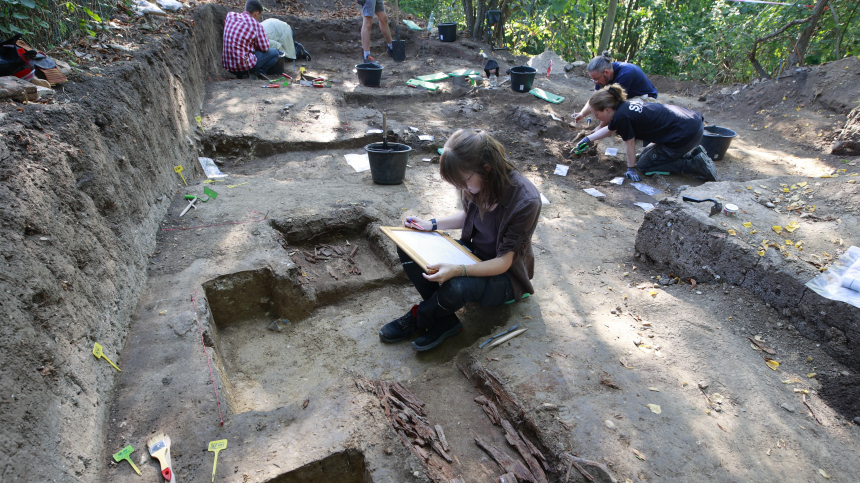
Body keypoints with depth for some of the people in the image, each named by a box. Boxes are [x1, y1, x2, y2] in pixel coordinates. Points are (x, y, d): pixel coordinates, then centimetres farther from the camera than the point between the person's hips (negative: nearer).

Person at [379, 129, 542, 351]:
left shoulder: (525, 201, -30)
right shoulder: (478, 183, -12)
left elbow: (503, 262, -26)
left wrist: (457, 270, -41)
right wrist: (431, 224, -5)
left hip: (505, 275, -6)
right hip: (472, 252, 7)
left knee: (455, 288, -37)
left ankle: (417, 318, -2)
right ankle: (445, 322, -12)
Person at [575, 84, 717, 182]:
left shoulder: (622, 116, -22)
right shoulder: (622, 106, 6)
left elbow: (630, 143, -13)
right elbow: (609, 129, 25)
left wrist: (631, 169, -1)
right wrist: (588, 139, 34)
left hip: (687, 134, -10)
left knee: (644, 164, 1)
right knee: (646, 154, 21)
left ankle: (696, 165, -2)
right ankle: (693, 153, 16)